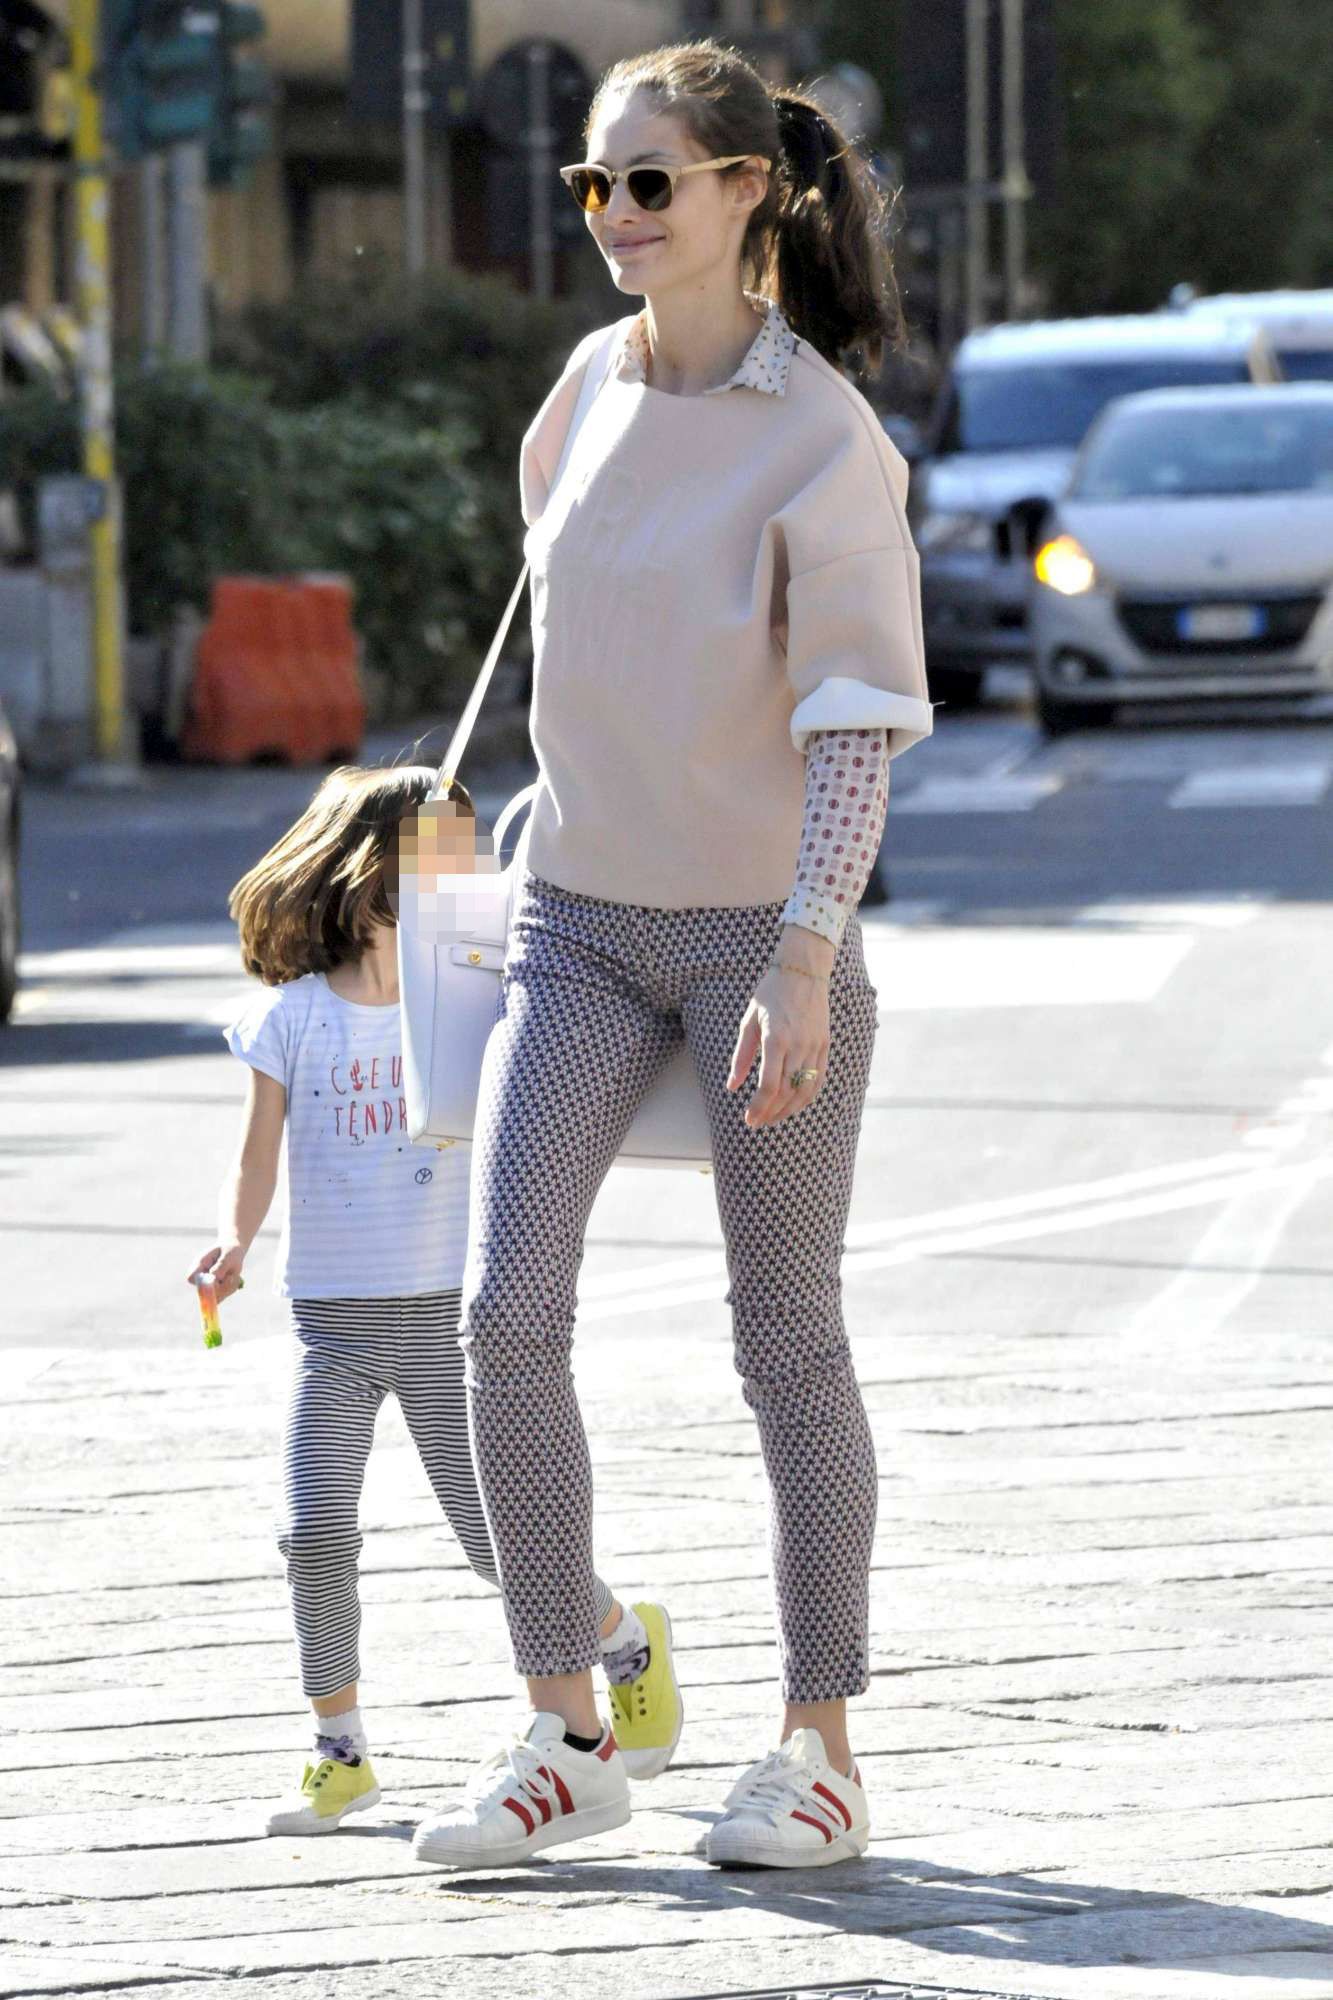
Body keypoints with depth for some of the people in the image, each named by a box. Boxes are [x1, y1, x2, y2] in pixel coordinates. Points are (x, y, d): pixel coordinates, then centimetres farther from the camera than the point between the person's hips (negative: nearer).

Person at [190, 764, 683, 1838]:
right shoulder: (293, 1017, -1)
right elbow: (259, 1157, 0)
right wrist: (235, 1243, -18)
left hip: (448, 1313, 0)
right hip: (334, 1318, 0)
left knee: (500, 1538, 0)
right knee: (316, 1532, -12)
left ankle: (630, 1639, 29)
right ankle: (340, 1753, 3)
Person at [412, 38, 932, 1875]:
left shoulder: (825, 443, -15)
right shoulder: (592, 389, 3)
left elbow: (857, 724, -18)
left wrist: (802, 966, -26)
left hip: (764, 927, -5)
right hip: (582, 916, 5)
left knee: (787, 1335, 4)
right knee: (507, 1309, -6)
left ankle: (820, 1753, 15)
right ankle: (566, 1731, 3)